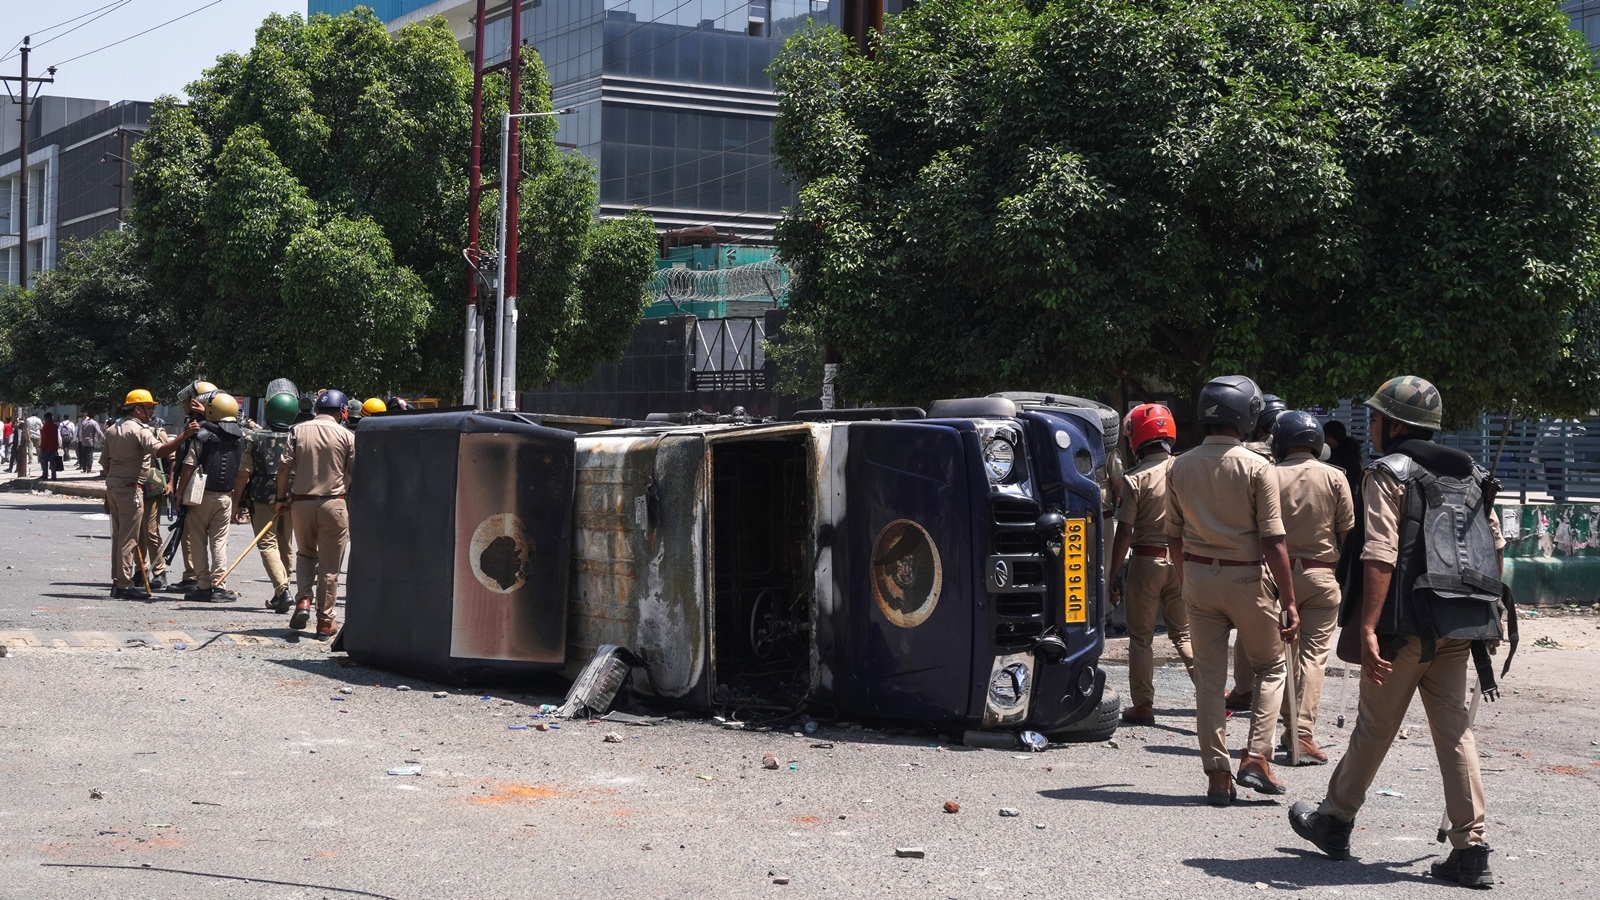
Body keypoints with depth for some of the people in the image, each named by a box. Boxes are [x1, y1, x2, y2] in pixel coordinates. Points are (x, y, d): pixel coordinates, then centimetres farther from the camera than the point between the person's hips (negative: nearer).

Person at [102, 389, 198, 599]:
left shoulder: (112, 430, 15)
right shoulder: (139, 431, -13)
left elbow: (104, 460, 19)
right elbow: (160, 450, -30)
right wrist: (184, 435, -37)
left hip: (113, 485, 9)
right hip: (130, 488, -9)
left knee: (118, 535, 14)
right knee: (128, 538, -6)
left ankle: (117, 582, 18)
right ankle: (125, 585, -5)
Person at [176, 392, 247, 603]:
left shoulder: (202, 435, -9)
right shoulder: (240, 437, 3)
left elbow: (188, 467, -10)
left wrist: (180, 492, -4)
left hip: (201, 495, -3)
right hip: (225, 496, 3)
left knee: (198, 541, 5)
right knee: (219, 541, 6)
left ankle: (203, 586, 4)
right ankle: (218, 586, 1)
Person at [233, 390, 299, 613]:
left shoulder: (254, 438, -5)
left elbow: (244, 474, -5)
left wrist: (236, 502, 2)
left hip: (263, 498, -3)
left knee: (267, 543, -2)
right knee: (284, 545, 16)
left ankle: (282, 590, -20)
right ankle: (281, 593, 23)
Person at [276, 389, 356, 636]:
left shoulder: (297, 431, 3)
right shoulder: (347, 436, -2)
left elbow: (284, 467, -1)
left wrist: (281, 499, 8)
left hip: (301, 503, 2)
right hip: (333, 504, -2)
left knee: (305, 553, 22)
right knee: (329, 564, 5)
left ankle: (303, 599, 1)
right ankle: (325, 620, 6)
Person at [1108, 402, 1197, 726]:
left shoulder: (1135, 480, -11)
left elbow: (1124, 532, -11)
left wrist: (1113, 575, -3)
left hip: (1146, 561, -3)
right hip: (1182, 561, 3)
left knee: (1141, 636, 8)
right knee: (1184, 631, 13)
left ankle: (1143, 704, 9)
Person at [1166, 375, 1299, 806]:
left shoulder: (1180, 467, 4)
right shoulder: (1256, 468, -10)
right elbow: (1273, 541, -12)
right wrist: (1289, 603, -9)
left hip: (1197, 577, 4)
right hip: (1246, 578, -4)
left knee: (1208, 677, 7)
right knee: (1270, 669, 14)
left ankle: (1217, 774, 5)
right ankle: (1256, 757, 2)